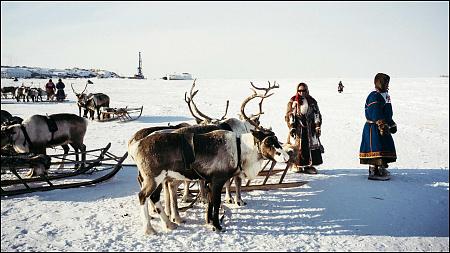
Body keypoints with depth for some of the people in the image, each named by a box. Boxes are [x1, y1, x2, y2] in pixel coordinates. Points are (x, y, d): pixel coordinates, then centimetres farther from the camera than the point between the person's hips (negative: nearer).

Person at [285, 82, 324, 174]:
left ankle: (309, 165, 5)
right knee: (298, 147, -5)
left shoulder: (312, 101, 12)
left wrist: (317, 126, 3)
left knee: (312, 146, -1)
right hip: (298, 128, -3)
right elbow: (289, 115, 0)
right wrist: (291, 127, -9)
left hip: (310, 127, 3)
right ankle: (297, 165, 3)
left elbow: (317, 114, 12)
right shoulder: (293, 101, 4)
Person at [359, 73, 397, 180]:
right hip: (374, 127, -10)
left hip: (383, 127, 10)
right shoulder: (374, 96, -15)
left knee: (386, 147, 15)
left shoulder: (385, 95, 18)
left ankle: (381, 169, 27)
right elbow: (376, 114, -25)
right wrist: (382, 125, -31)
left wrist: (392, 125, 28)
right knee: (375, 149, -13)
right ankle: (373, 171, -10)